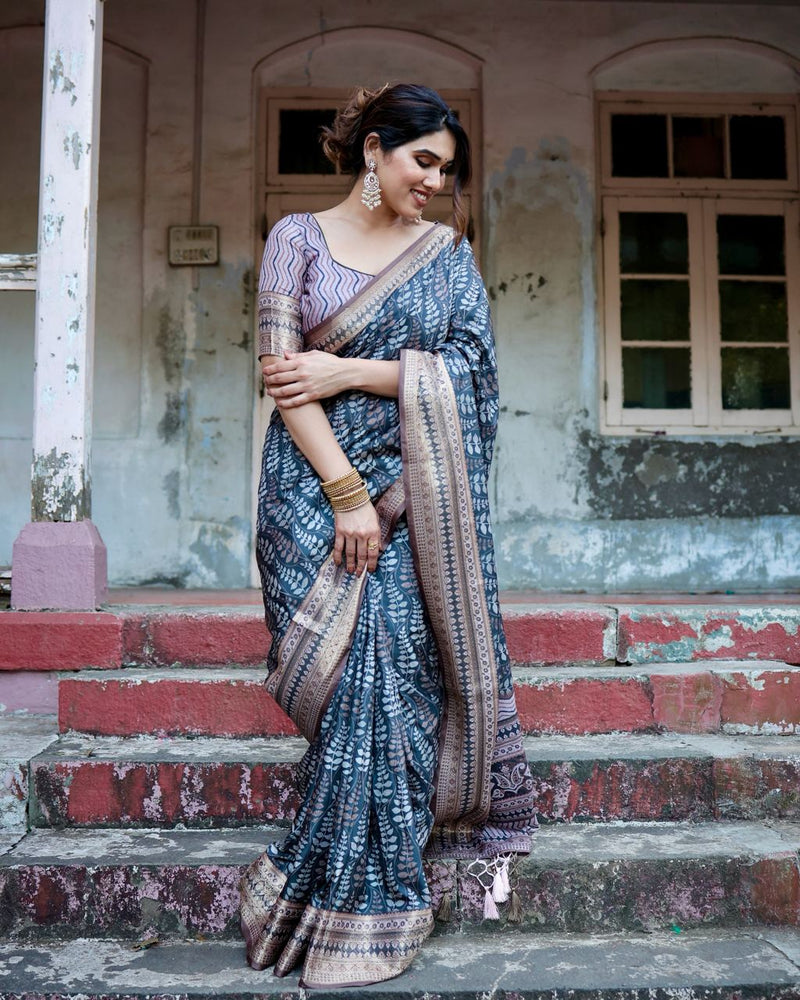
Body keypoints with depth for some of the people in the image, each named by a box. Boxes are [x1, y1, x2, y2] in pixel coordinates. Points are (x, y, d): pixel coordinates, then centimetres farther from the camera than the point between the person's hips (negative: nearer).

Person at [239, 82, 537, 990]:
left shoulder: (449, 251, 12)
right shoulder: (298, 238, 6)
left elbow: (463, 371, 0)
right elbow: (280, 374, -4)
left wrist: (348, 372, -9)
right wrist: (346, 491, -13)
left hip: (414, 494, 2)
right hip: (316, 484, -1)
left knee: (396, 670, -5)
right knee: (365, 679, -6)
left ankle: (355, 909, 12)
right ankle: (362, 918, 12)